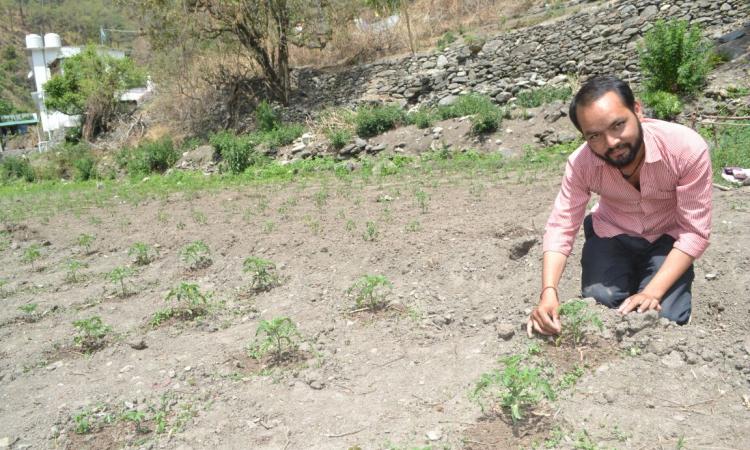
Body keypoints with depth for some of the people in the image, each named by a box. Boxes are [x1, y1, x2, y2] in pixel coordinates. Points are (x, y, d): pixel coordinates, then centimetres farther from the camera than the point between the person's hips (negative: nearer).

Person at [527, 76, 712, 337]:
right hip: (611, 234, 1)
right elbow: (560, 228, -23)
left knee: (664, 319, -19)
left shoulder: (688, 148, -30)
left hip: (668, 237, -1)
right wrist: (548, 292, -39)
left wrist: (653, 292, -36)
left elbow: (695, 232, -25)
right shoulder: (581, 163, -25)